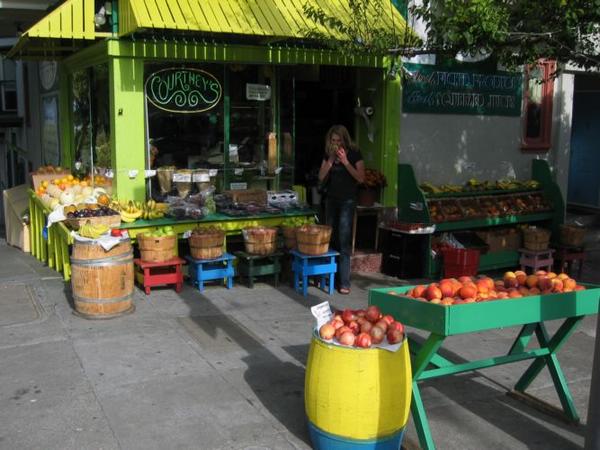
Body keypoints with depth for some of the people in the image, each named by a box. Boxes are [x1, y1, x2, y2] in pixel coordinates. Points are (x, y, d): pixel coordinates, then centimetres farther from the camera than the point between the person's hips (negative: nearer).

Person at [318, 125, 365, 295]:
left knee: (344, 241, -9)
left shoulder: (354, 153, -6)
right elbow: (321, 177, 3)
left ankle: (344, 282, -8)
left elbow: (361, 178, -11)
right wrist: (331, 160, -9)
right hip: (331, 199, 5)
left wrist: (345, 161, -17)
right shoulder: (328, 154, 7)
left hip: (347, 201, -5)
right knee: (331, 238, 7)